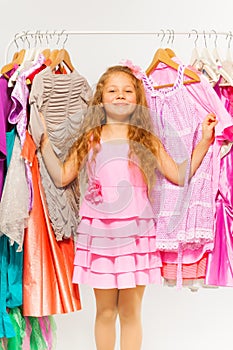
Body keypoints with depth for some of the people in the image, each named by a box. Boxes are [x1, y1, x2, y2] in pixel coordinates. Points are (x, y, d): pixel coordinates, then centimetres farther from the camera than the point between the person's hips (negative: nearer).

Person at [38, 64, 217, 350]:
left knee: (131, 312, 8)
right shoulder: (90, 139, 7)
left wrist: (204, 142, 0)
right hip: (98, 235, 1)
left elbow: (179, 175, 4)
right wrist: (44, 140, 3)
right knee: (105, 311, 11)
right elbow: (61, 177, 7)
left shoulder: (147, 140, 6)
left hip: (135, 235, 0)